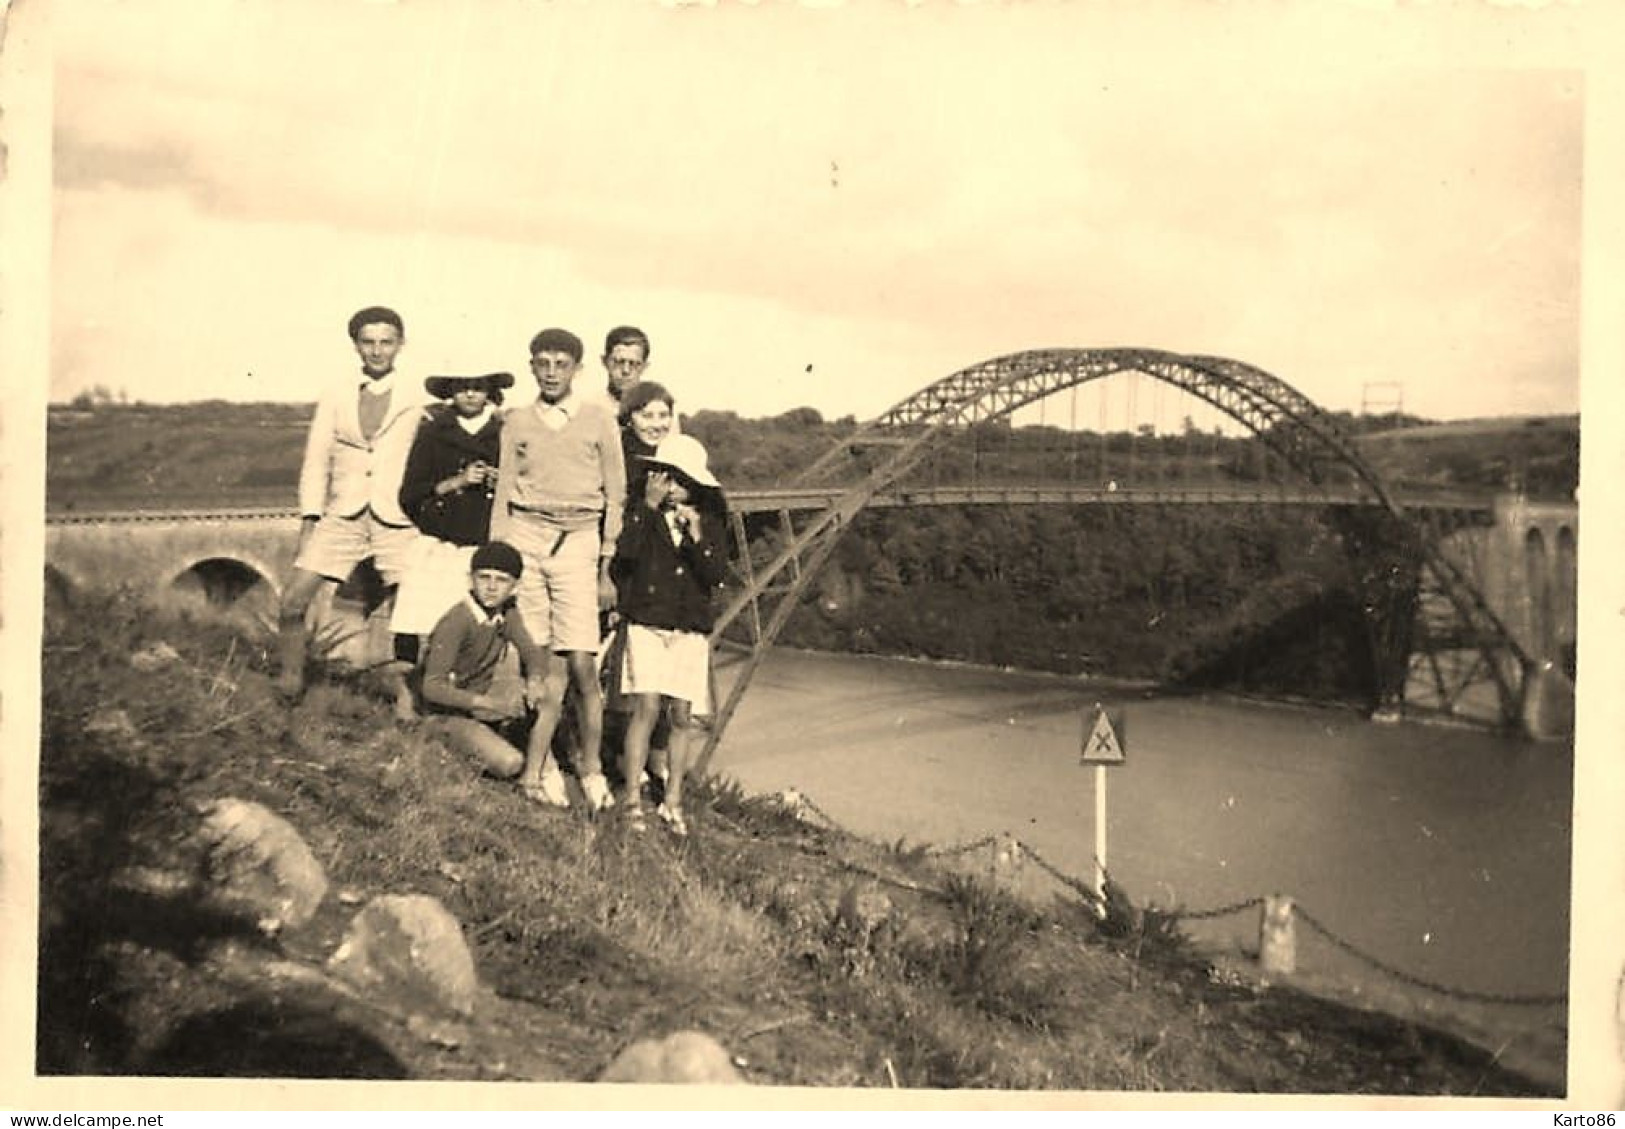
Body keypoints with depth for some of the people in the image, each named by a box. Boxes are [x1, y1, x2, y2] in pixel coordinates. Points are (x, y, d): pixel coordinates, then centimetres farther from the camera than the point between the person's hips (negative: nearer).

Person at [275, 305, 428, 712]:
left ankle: (399, 686, 18)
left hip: (396, 518, -1)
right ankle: (289, 688, 10)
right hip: (342, 515, 1)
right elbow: (316, 461, 9)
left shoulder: (414, 403, 7)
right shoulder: (335, 397, 10)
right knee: (292, 602, -6)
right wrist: (309, 521, 1)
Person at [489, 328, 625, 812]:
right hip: (525, 538, 1)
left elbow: (616, 495, 8)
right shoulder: (517, 421, 12)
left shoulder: (598, 418, 6)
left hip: (578, 541, -1)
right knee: (549, 667, -4)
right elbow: (504, 495, 14)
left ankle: (591, 768, 6)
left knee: (580, 663, -9)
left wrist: (607, 567, 4)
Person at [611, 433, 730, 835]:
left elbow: (716, 576, -5)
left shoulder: (710, 523, 6)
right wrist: (648, 507, -18)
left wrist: (695, 537, -17)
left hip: (691, 632, 2)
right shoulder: (642, 513, 3)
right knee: (646, 708, -11)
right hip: (647, 624, -2)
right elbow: (625, 552, -16)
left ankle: (672, 802, 14)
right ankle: (632, 798, -2)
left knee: (681, 717, 3)